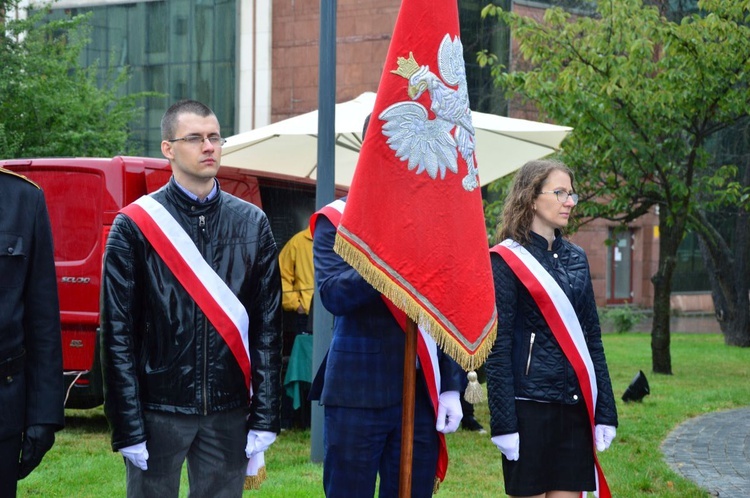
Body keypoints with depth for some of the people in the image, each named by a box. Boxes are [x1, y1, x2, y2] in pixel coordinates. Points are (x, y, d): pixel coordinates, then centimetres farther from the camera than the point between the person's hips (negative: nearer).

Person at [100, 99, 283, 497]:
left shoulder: (252, 223, 7)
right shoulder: (134, 226, -2)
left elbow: (268, 326, 6)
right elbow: (117, 333, -3)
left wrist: (264, 420, 0)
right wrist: (127, 429, -8)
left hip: (229, 414, 2)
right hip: (157, 412, -2)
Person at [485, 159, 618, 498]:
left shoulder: (576, 258, 13)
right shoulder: (506, 260, -5)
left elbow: (592, 339, 14)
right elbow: (497, 347, -9)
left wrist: (605, 412, 8)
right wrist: (504, 424, -14)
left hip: (575, 406, 5)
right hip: (529, 404, -5)